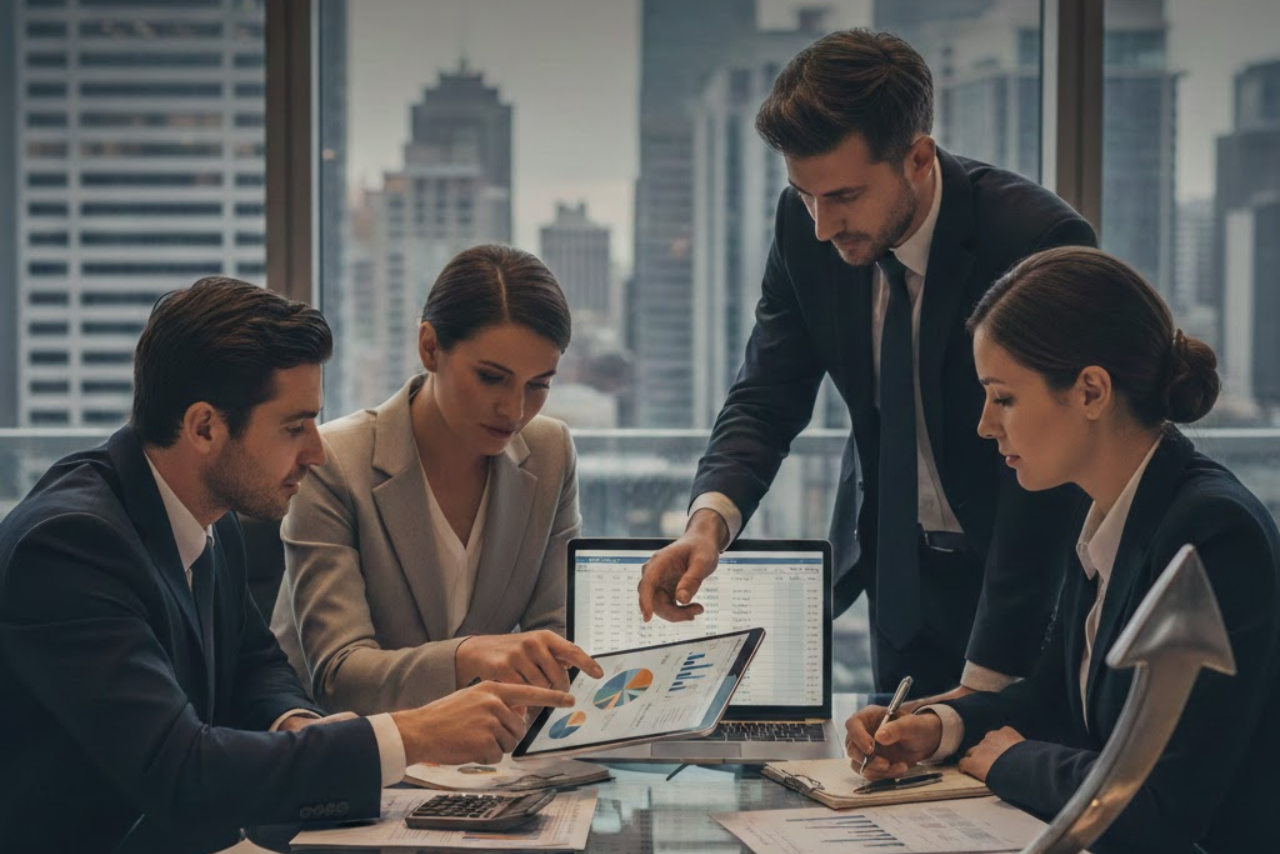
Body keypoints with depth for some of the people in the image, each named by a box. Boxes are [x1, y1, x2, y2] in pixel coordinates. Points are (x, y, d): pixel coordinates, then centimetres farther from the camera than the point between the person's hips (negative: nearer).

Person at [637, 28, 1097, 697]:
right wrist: (710, 519, -26)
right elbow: (768, 399, -4)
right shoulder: (804, 225, -12)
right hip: (896, 563, 5)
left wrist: (983, 682, -31)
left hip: (1032, 573, -4)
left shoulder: (1039, 241, -28)